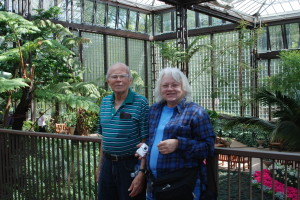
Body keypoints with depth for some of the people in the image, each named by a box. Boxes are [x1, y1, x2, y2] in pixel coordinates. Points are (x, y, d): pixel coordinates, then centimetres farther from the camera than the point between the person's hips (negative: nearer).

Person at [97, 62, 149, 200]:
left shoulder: (140, 103, -10)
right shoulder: (104, 102, 7)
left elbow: (145, 141, -12)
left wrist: (141, 172, -17)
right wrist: (100, 165, 15)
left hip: (131, 166, -5)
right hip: (107, 164, 5)